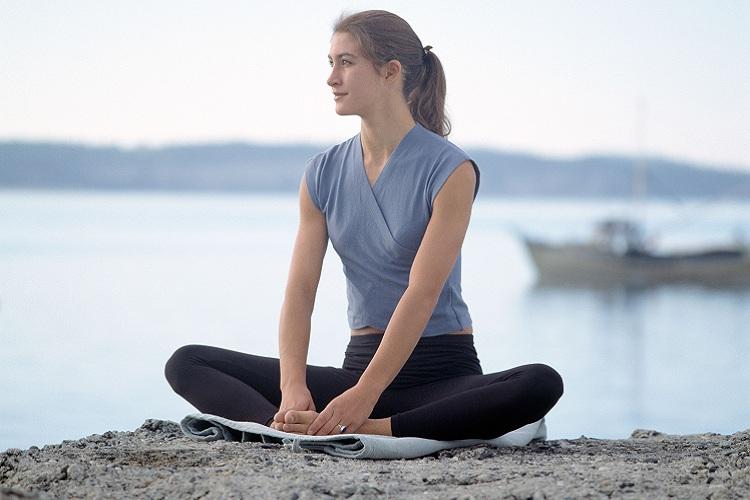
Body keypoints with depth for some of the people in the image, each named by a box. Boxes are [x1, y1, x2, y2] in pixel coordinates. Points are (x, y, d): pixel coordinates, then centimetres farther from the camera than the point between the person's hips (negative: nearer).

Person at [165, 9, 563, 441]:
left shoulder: (450, 171, -9)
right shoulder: (323, 174, 7)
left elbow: (421, 294, -18)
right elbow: (301, 289, -3)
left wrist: (364, 395, -27)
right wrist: (293, 387, -20)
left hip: (443, 371, -4)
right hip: (361, 361, 4)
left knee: (542, 384, -36)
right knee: (187, 364, -9)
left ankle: (372, 430, -40)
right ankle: (290, 427, -36)